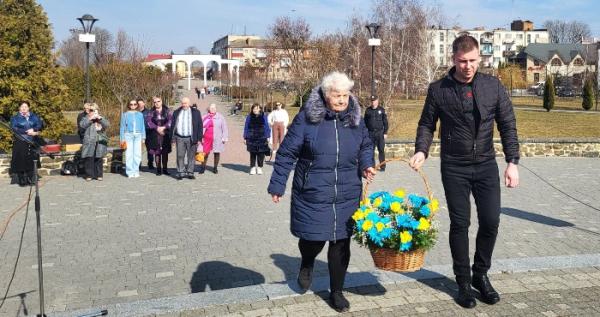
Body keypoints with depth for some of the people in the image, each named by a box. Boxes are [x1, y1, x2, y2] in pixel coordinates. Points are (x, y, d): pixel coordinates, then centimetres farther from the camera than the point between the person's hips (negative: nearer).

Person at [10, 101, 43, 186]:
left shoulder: (34, 117, 14)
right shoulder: (15, 118, 8)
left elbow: (40, 125, 2)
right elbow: (14, 128, -6)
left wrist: (33, 130, -16)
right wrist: (27, 131, -14)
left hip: (33, 142, 2)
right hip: (20, 142, -2)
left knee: (32, 161, 0)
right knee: (21, 161, -6)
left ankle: (31, 179, 5)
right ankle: (22, 181, -3)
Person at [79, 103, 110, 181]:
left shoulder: (101, 118, 18)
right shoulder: (86, 118, 10)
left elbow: (106, 125, 0)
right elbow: (82, 124, -10)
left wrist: (100, 118, -11)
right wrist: (90, 119, -15)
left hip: (100, 142, 2)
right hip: (89, 142, -2)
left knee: (99, 159, 3)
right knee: (89, 159, -5)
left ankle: (99, 175, 10)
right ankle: (89, 175, 1)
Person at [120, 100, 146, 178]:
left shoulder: (140, 115, 10)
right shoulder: (125, 114, 7)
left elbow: (143, 126, 13)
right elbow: (122, 127, 8)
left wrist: (143, 137, 7)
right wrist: (122, 138, 2)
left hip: (138, 136, 1)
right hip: (128, 135, -1)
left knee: (137, 154, -3)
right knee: (129, 154, -4)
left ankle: (136, 171, 6)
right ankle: (130, 172, 1)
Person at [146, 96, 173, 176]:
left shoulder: (167, 111, 6)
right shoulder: (151, 112, 7)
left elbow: (170, 120, -5)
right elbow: (149, 122, -5)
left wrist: (164, 127, -16)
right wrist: (157, 128, -16)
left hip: (165, 134, 0)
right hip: (155, 135, 0)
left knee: (165, 152, 2)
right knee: (157, 152, 0)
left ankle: (165, 169, 10)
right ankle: (158, 169, 5)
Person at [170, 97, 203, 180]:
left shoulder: (196, 112, 6)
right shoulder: (176, 112, 11)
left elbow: (200, 126, 3)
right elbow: (173, 126, 11)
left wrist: (199, 139, -4)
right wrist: (173, 138, 4)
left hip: (191, 138, -1)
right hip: (179, 138, 1)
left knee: (191, 156, 2)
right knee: (180, 156, 0)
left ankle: (190, 172, 9)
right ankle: (180, 172, 5)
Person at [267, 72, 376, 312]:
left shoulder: (355, 119, 3)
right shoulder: (307, 118, -9)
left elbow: (366, 146, 21)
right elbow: (287, 153, -5)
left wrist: (366, 164, 0)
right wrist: (277, 185, -3)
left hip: (347, 195, 3)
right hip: (312, 195, -3)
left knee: (341, 243, 8)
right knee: (313, 238, 2)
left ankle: (336, 291, 27)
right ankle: (307, 264, 40)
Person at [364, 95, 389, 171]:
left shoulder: (381, 110, 4)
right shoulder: (368, 110, 7)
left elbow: (385, 122, 5)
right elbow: (365, 122, 11)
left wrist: (385, 133, 0)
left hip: (380, 133, -1)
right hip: (370, 133, 1)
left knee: (381, 150, -1)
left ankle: (382, 166, 6)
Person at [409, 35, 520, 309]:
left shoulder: (493, 86, -1)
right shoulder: (438, 89, -4)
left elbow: (507, 126, 2)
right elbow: (426, 124, 5)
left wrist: (512, 162, -4)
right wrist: (421, 151, -12)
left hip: (486, 165, 2)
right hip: (454, 168, -1)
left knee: (491, 222, 2)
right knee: (460, 224, 4)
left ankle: (480, 275, 25)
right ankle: (463, 282, 20)